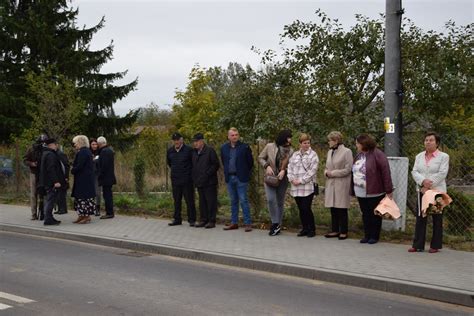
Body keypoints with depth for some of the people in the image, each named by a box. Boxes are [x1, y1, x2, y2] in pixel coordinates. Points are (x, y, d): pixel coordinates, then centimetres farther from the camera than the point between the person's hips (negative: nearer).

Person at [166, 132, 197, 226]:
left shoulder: (189, 150, -9)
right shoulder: (170, 151, 7)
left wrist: (190, 172, 1)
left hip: (187, 180, -5)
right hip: (175, 180, 5)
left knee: (189, 200, 0)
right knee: (177, 200, 11)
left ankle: (192, 220, 6)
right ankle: (177, 219, 19)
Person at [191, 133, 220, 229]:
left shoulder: (210, 151, -6)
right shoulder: (194, 152, 14)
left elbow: (216, 165, -9)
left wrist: (207, 174, -15)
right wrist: (194, 178, 9)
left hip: (209, 182, -7)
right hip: (199, 182, 7)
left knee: (211, 202, -3)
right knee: (202, 202, 11)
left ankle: (211, 221, 1)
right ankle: (204, 220, 17)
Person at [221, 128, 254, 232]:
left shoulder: (245, 147, -6)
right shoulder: (224, 148, 7)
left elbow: (250, 162, 1)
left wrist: (246, 174, 4)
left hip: (241, 178, -4)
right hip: (229, 178, 4)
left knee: (243, 200, -6)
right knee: (233, 201, 11)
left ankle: (248, 223, -2)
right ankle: (234, 223, 17)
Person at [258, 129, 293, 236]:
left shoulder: (290, 151, 0)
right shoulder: (269, 146, -4)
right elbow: (260, 158, 4)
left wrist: (284, 170, -14)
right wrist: (267, 166, -12)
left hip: (282, 179, 2)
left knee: (280, 202, 7)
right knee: (271, 199, -18)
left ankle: (278, 225, 17)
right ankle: (275, 224, -10)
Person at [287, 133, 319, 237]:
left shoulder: (313, 155, -2)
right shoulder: (295, 155, 15)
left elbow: (312, 171, -9)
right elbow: (290, 167, 13)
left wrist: (301, 181, -13)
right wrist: (291, 179, -3)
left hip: (308, 187, -5)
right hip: (296, 187, 5)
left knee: (306, 209, -9)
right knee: (301, 209, 9)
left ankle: (312, 229, 5)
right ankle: (305, 229, 20)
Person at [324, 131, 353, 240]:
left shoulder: (347, 152, -7)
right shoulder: (330, 152, 12)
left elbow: (347, 169, -12)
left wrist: (333, 173, -12)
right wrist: (326, 172, -2)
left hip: (341, 185, -6)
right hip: (331, 184, 6)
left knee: (341, 210, 0)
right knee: (333, 209, 9)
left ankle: (343, 232, 9)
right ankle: (335, 230, 19)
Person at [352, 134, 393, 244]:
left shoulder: (377, 154, -14)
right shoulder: (359, 155, 10)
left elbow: (386, 172, -16)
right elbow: (355, 171, 15)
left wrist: (388, 190, -17)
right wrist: (353, 188, 12)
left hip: (374, 193, -7)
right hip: (361, 193, 7)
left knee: (374, 215, 5)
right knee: (365, 214, 13)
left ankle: (374, 236, 14)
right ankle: (367, 235, 21)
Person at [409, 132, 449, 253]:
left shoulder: (444, 156, -2)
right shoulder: (419, 156, 12)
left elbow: (442, 174, -12)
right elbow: (414, 172, 3)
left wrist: (429, 185, -17)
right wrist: (423, 181, -17)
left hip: (437, 191, -4)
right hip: (421, 191, 4)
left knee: (437, 219, 3)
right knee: (420, 218, 3)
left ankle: (435, 246, 10)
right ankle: (418, 245, 7)